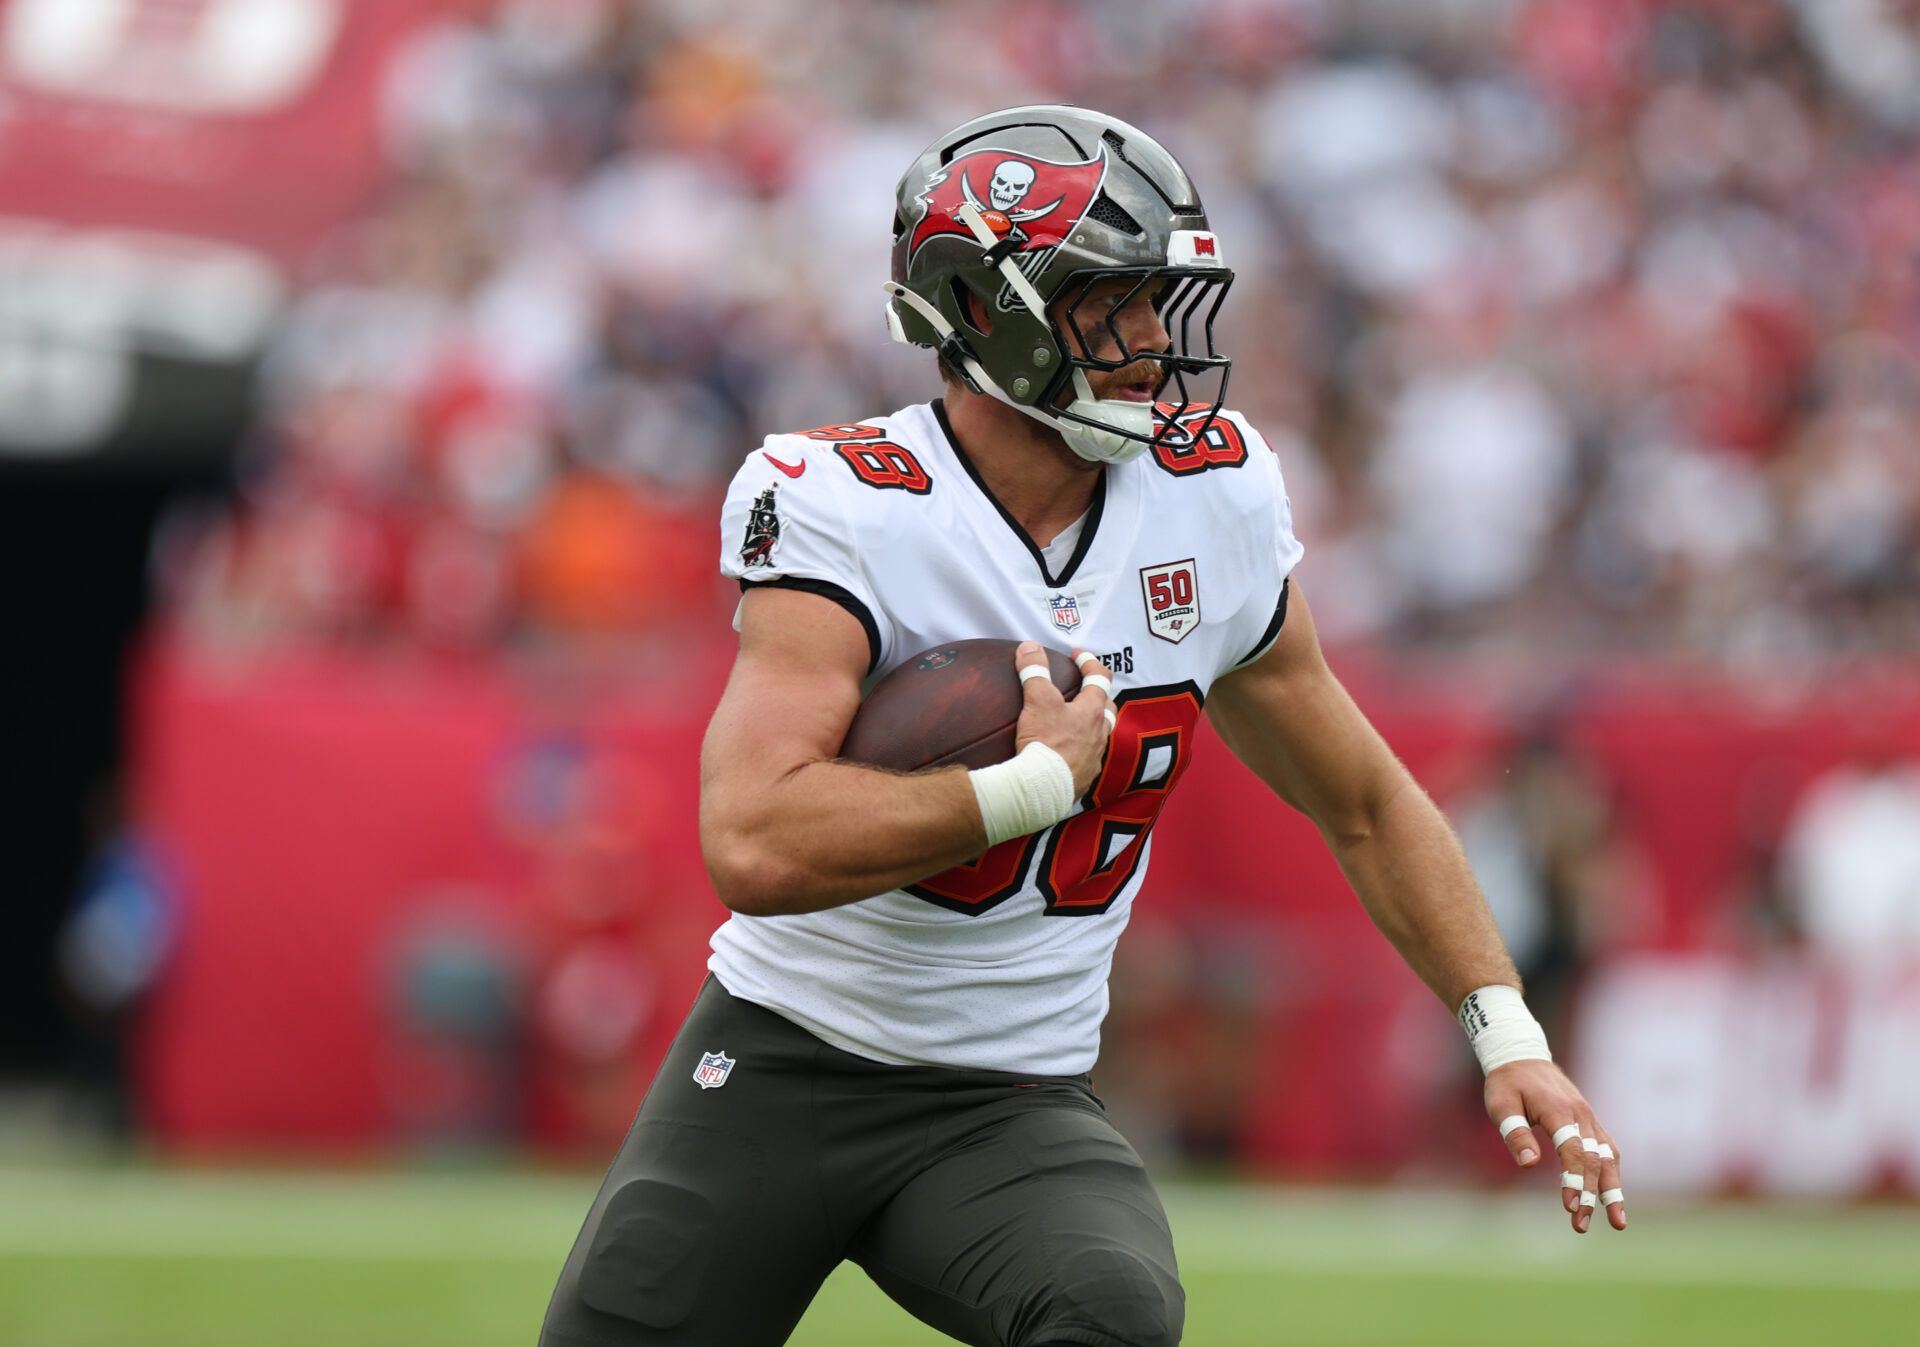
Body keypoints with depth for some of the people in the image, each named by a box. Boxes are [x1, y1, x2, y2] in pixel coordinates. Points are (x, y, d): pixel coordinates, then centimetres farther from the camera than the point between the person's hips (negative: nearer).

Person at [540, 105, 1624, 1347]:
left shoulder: (1214, 507, -1)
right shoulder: (841, 511, -17)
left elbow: (1366, 806, 13)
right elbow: (758, 847, -30)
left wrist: (1507, 1034, 3)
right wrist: (1042, 782, -22)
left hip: (1016, 1109, 2)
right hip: (779, 1063, -2)